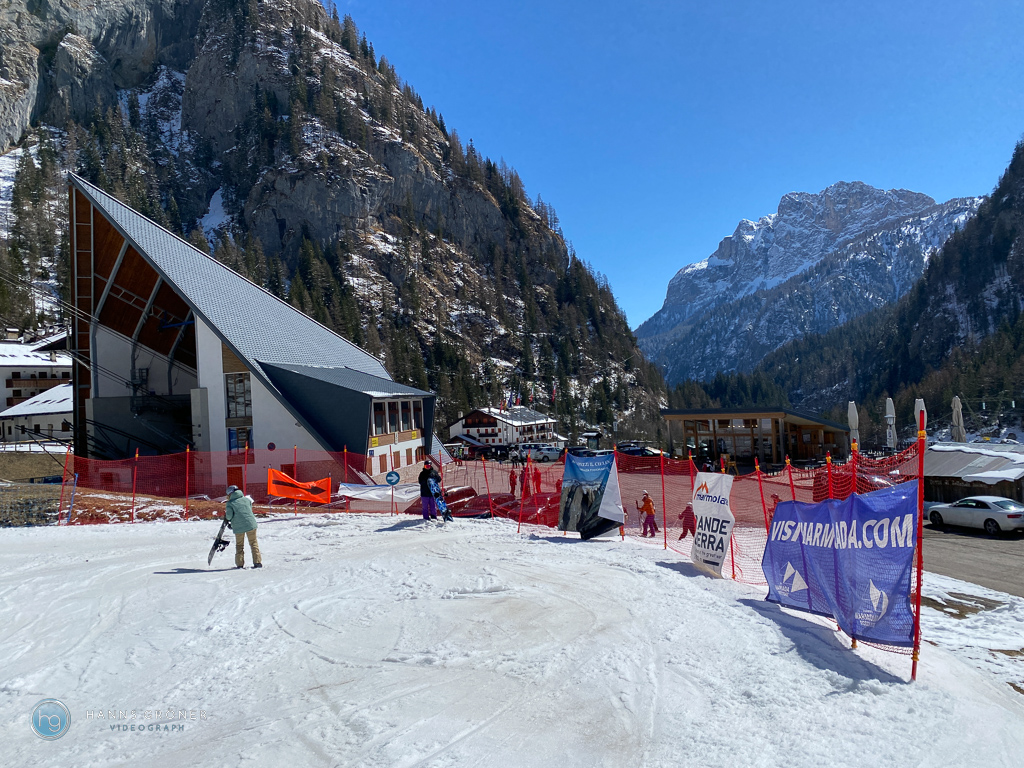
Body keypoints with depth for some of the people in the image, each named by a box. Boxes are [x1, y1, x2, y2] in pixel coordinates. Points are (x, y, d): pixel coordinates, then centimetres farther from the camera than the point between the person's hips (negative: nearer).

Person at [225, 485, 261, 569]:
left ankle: (240, 564, 11)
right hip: (250, 524, 2)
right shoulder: (247, 499, 8)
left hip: (238, 527, -2)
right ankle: (257, 562, 4)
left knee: (239, 545, 15)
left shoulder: (230, 503, -2)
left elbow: (229, 516, -7)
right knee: (253, 543, 10)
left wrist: (227, 518, 14)